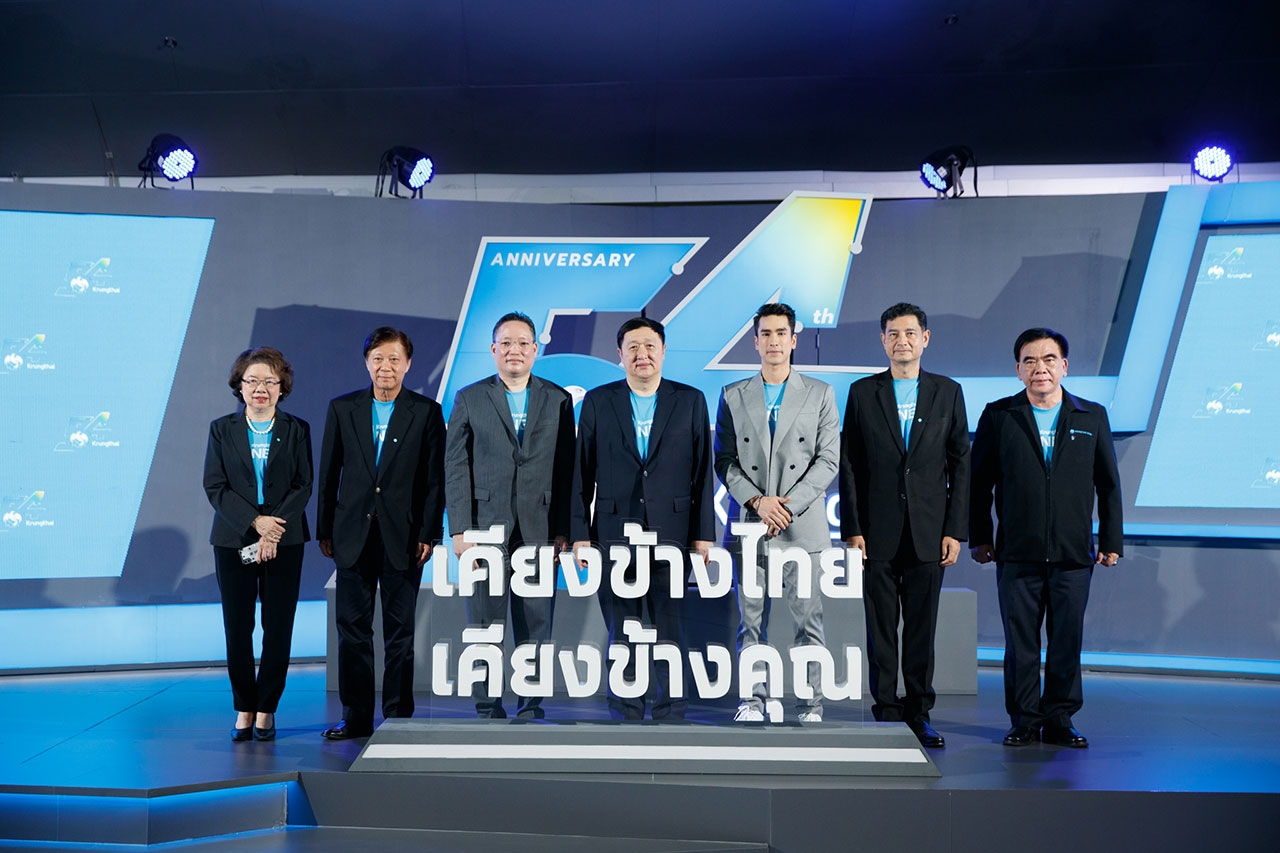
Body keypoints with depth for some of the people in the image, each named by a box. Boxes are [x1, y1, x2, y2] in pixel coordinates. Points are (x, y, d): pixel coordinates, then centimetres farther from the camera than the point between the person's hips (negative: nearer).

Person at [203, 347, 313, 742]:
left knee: (278, 627, 1)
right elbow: (215, 487, -1)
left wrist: (273, 531, -13)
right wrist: (255, 521, -14)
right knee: (237, 627, 2)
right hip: (233, 540, 0)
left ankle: (266, 709, 11)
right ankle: (244, 709, 14)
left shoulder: (296, 430, 5)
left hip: (285, 541, 0)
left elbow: (303, 486, -1)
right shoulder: (222, 429, 6)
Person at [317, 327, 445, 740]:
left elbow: (435, 478, -1)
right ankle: (356, 717, 16)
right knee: (352, 628, 6)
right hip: (353, 534, 2)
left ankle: (398, 716, 15)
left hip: (403, 537, -2)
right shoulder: (342, 408, 6)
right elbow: (329, 474, 8)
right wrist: (324, 530, 5)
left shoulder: (426, 412, 1)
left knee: (400, 631, 6)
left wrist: (429, 534, -6)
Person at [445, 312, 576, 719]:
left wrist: (564, 528, -1)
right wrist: (460, 529, -5)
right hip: (485, 528, 0)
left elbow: (567, 469, 6)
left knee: (537, 624, 4)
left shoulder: (558, 400, 8)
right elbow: (455, 468, 3)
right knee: (484, 625, 3)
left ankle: (531, 706, 15)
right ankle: (488, 709, 14)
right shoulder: (469, 399, 7)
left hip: (541, 529, 1)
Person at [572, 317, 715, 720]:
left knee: (671, 629, 3)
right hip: (614, 535, 1)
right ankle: (625, 714, 16)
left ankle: (671, 713, 15)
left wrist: (703, 534, 0)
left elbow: (702, 472, 4)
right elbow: (582, 472, 5)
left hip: (672, 533, 0)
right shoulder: (597, 401, 6)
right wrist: (580, 533, 0)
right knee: (622, 632, 6)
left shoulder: (691, 400, 6)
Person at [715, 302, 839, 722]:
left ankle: (810, 705, 10)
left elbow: (829, 459, 1)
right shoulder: (733, 396, 10)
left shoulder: (820, 394, 8)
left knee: (809, 621, 1)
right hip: (750, 526, 1)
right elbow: (725, 460, 5)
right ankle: (753, 700, 15)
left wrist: (789, 505, -10)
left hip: (803, 526, -1)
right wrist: (757, 501, -11)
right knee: (751, 622, 5)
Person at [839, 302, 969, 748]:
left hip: (928, 532, 1)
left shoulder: (948, 392, 7)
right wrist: (852, 529, -4)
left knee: (922, 628, 7)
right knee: (881, 629, 4)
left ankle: (919, 714, 18)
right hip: (878, 532, -1)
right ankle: (886, 712, 14)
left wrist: (955, 530, -1)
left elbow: (960, 463, 6)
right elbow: (848, 465, 2)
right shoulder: (862, 392, 4)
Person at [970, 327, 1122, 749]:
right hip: (1017, 553, -1)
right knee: (1021, 642, 4)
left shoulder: (1092, 417, 8)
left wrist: (1112, 540, 7)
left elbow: (1109, 484, 11)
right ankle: (1025, 721, 16)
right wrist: (979, 537, 3)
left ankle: (1060, 719, 18)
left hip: (1073, 555, 1)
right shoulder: (998, 415, 4)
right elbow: (979, 481, 6)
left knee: (1067, 641, 5)